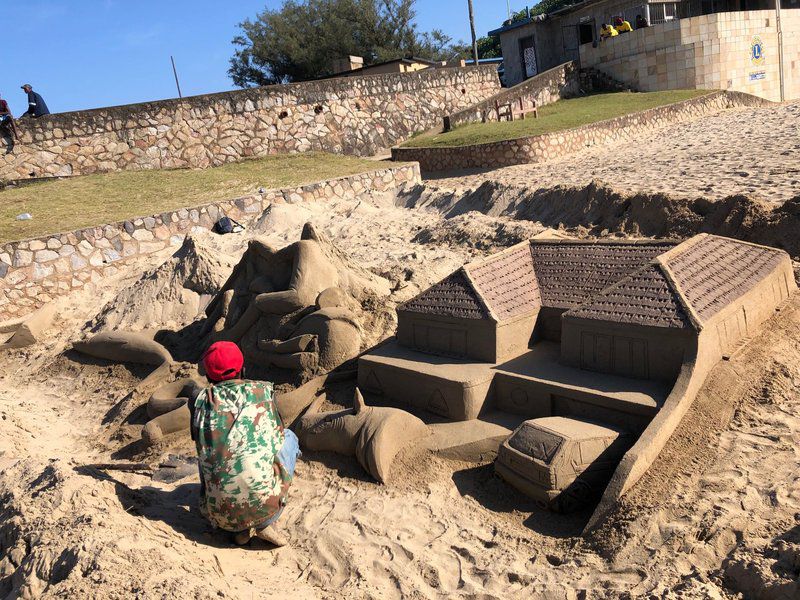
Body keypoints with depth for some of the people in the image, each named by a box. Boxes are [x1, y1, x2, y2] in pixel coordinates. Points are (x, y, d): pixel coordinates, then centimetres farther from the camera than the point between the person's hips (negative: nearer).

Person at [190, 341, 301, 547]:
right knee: (288, 437, 23)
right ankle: (264, 523, 11)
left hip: (220, 516, 3)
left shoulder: (200, 402, 5)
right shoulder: (262, 391, 4)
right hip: (264, 506, -2)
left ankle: (240, 529, 14)